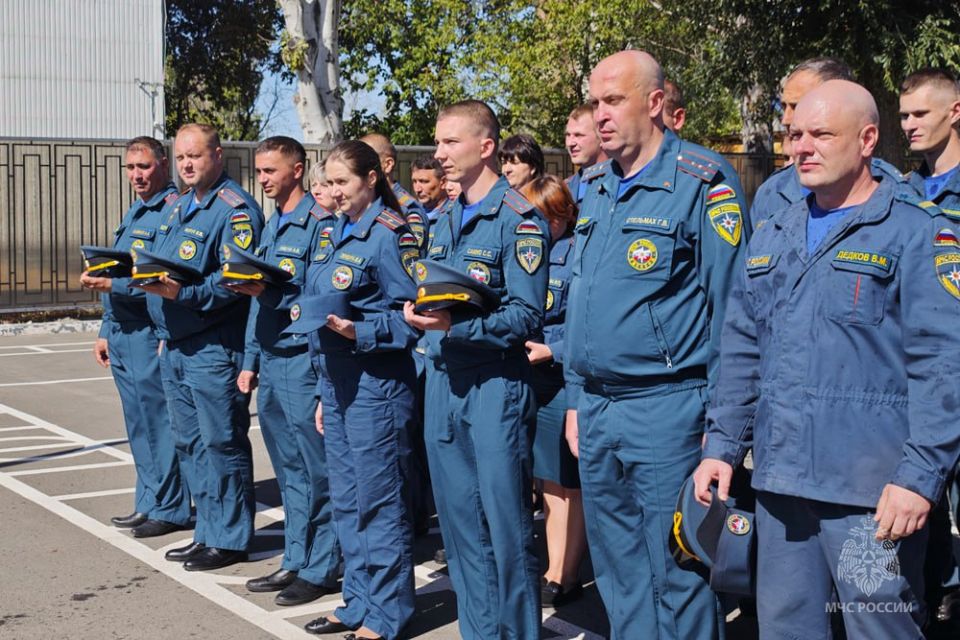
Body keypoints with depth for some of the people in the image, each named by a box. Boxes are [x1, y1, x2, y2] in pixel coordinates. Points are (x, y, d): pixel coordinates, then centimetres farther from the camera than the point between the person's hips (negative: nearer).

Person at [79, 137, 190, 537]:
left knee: (159, 423, -3)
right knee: (140, 425, 14)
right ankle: (149, 503, 23)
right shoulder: (134, 214, 19)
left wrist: (114, 285, -25)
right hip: (123, 335, 9)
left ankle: (170, 509, 5)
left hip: (150, 335, -9)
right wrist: (106, 332, 23)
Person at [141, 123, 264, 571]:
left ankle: (229, 538, 8)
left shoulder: (235, 209, -11)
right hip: (174, 346, 9)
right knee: (190, 443, 14)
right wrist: (148, 280, 3)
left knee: (221, 442, -2)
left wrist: (185, 293, -30)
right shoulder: (176, 208, 18)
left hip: (214, 347, -9)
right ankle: (207, 531, 25)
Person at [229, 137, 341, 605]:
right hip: (270, 362, 9)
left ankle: (319, 570, 7)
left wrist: (269, 293, -25)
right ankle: (296, 561, 22)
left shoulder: (319, 224, -10)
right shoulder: (270, 226, 17)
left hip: (302, 360, -8)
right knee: (288, 471, 14)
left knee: (314, 470, -1)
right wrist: (250, 362, 18)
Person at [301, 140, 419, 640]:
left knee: (379, 500, -1)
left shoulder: (390, 235, -11)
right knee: (346, 501, 14)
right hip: (337, 381, 9)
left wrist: (360, 332, -26)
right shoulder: (336, 236, 15)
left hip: (376, 382, -9)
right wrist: (324, 393, 18)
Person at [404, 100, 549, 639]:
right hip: (444, 382, 8)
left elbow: (526, 315, -17)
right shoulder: (447, 221, 15)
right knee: (461, 523, 13)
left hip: (495, 386, -7)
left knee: (507, 526, -1)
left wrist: (457, 326, -26)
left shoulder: (520, 220, -9)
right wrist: (420, 311, 2)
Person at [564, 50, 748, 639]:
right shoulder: (597, 188, 13)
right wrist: (576, 399, 17)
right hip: (597, 413, 7)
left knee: (678, 576, 1)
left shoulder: (703, 183, -9)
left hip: (668, 410, -7)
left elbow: (729, 308, -12)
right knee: (619, 576, 16)